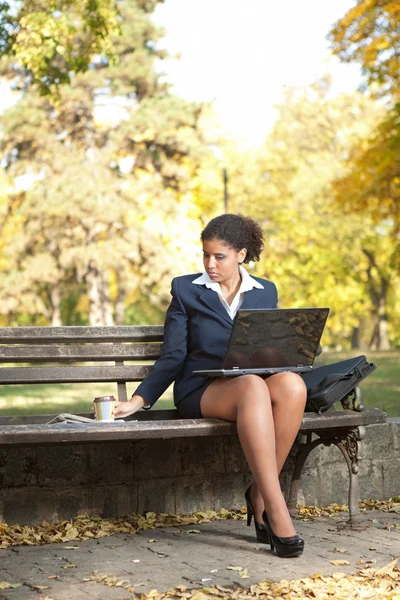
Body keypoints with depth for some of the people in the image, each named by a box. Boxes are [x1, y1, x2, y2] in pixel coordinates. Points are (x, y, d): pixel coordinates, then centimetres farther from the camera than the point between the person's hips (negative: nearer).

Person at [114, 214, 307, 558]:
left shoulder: (265, 293, 17)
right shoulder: (186, 290, 10)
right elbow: (173, 357, 7)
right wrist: (139, 401, -5)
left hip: (255, 382, 3)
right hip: (201, 390, -3)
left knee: (292, 384, -35)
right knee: (254, 388, -39)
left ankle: (260, 494, -21)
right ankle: (277, 512, -42)